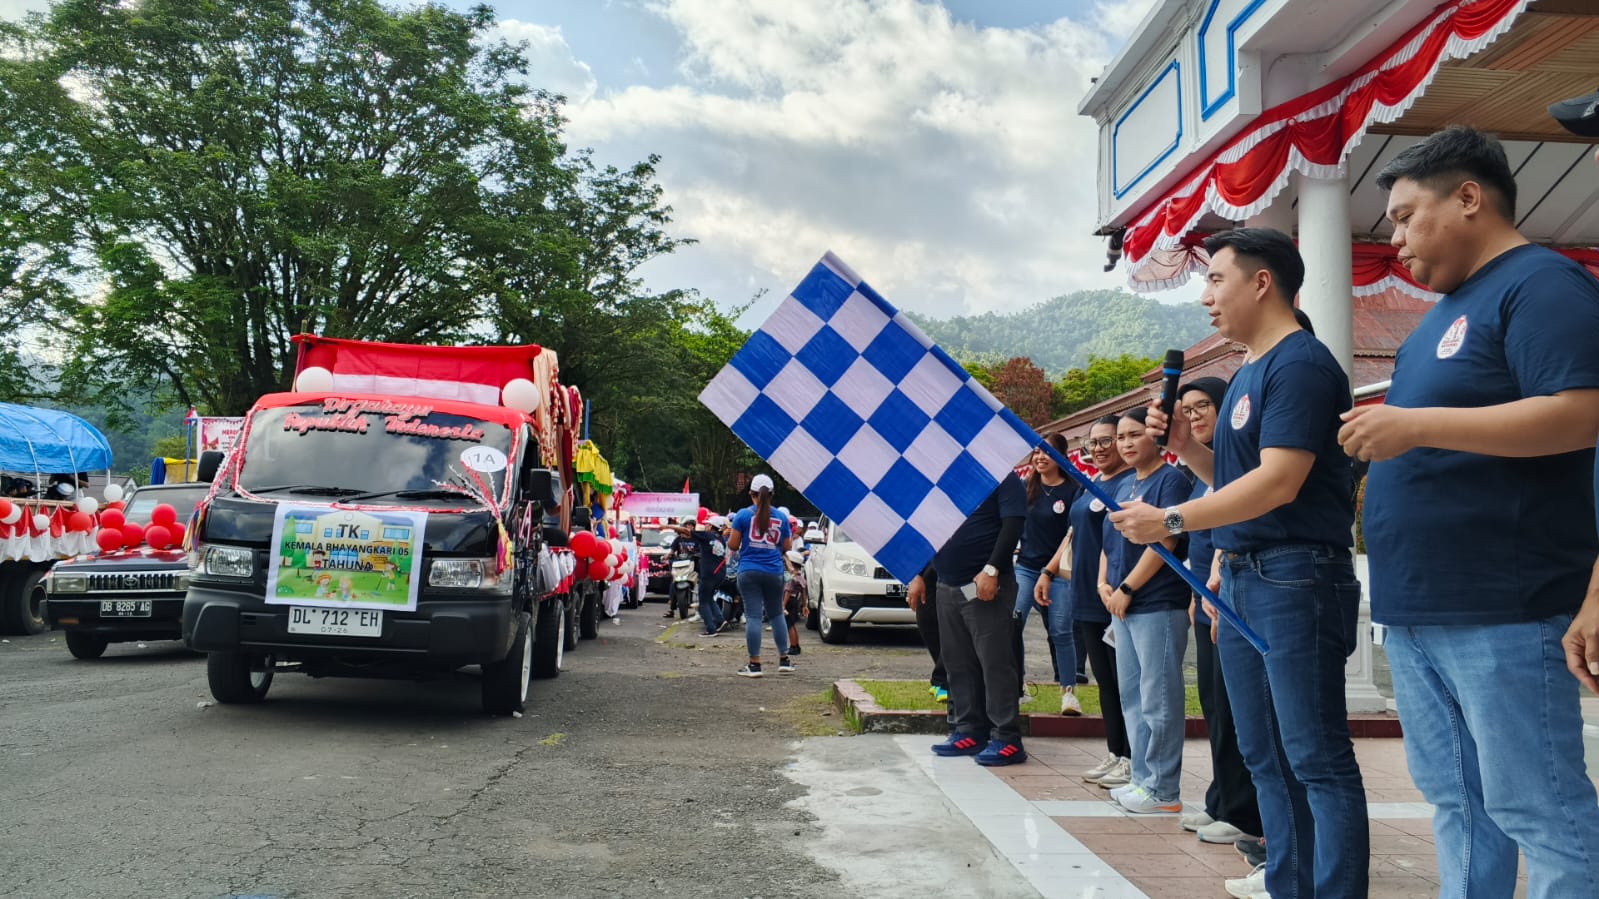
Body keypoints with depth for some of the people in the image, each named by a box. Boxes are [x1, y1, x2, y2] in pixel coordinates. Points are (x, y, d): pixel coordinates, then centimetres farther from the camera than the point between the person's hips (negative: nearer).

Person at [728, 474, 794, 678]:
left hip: (749, 572, -2)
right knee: (776, 614, 15)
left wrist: (729, 538, 18)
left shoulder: (743, 515, -3)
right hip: (774, 573, 2)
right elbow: (786, 547, 11)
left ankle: (754, 664, -1)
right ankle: (784, 661, 18)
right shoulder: (781, 518, 6)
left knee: (753, 616, -2)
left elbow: (733, 545, -2)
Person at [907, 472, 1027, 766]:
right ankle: (969, 731, 18)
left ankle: (1007, 739, -4)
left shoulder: (1002, 477, -4)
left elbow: (1013, 526, -15)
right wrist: (922, 576, 18)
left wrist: (991, 569, -23)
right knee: (958, 664, 10)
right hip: (947, 585, 8)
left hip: (986, 587, -8)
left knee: (995, 662, -7)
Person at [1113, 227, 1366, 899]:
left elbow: (1279, 481, -21)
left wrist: (1172, 521, -19)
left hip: (1295, 576, -10)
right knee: (1266, 758, 15)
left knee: (1317, 760, -6)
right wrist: (1185, 446, 5)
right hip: (1242, 579, 10)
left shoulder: (1300, 363, -12)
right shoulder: (1247, 374, 18)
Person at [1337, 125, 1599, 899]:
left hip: (1502, 610, -9)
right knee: (1455, 803, 14)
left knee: (1536, 809, -2)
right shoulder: (1451, 308, 20)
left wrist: (1416, 424, -22)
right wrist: (1388, 433, 11)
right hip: (1416, 610, 10)